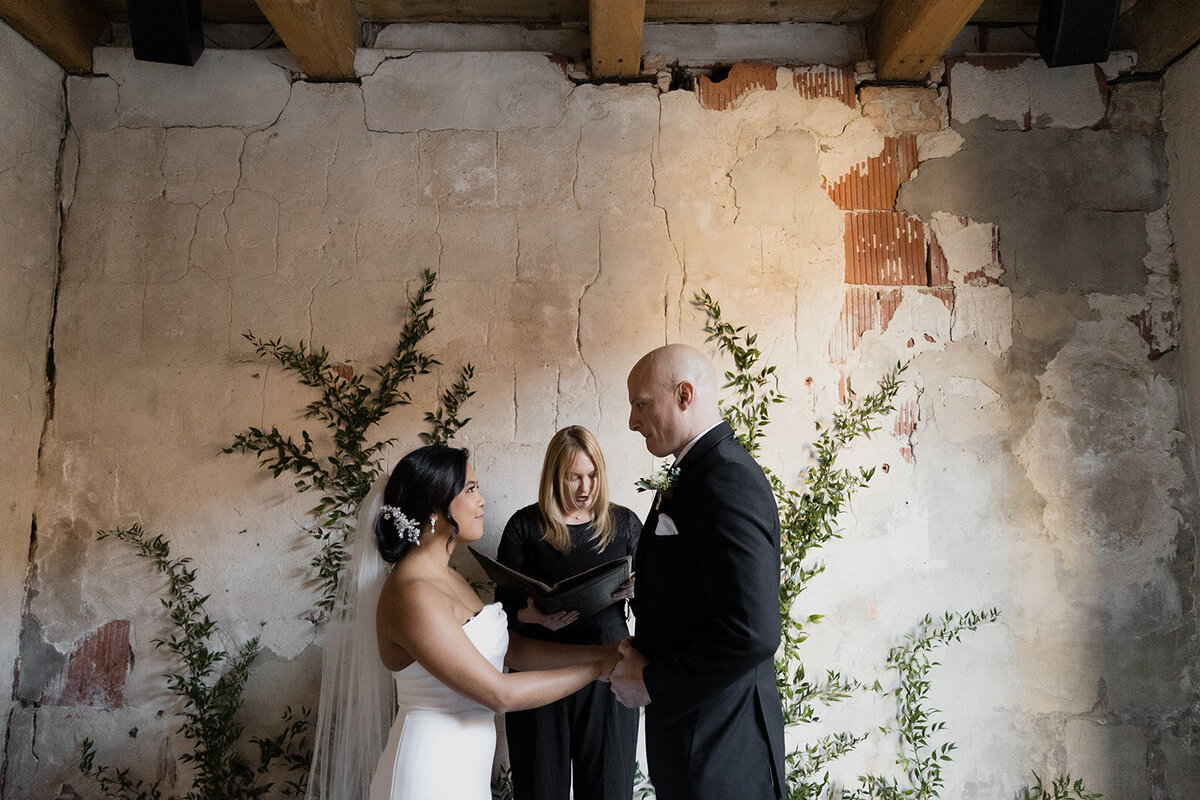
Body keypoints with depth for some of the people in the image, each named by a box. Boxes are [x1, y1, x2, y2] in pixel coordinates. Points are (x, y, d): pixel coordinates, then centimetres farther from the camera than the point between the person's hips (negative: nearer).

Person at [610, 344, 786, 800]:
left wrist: (652, 683, -18)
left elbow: (751, 632, -30)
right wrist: (643, 659, 4)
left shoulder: (728, 480, -23)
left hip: (717, 744, -9)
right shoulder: (699, 473, 9)